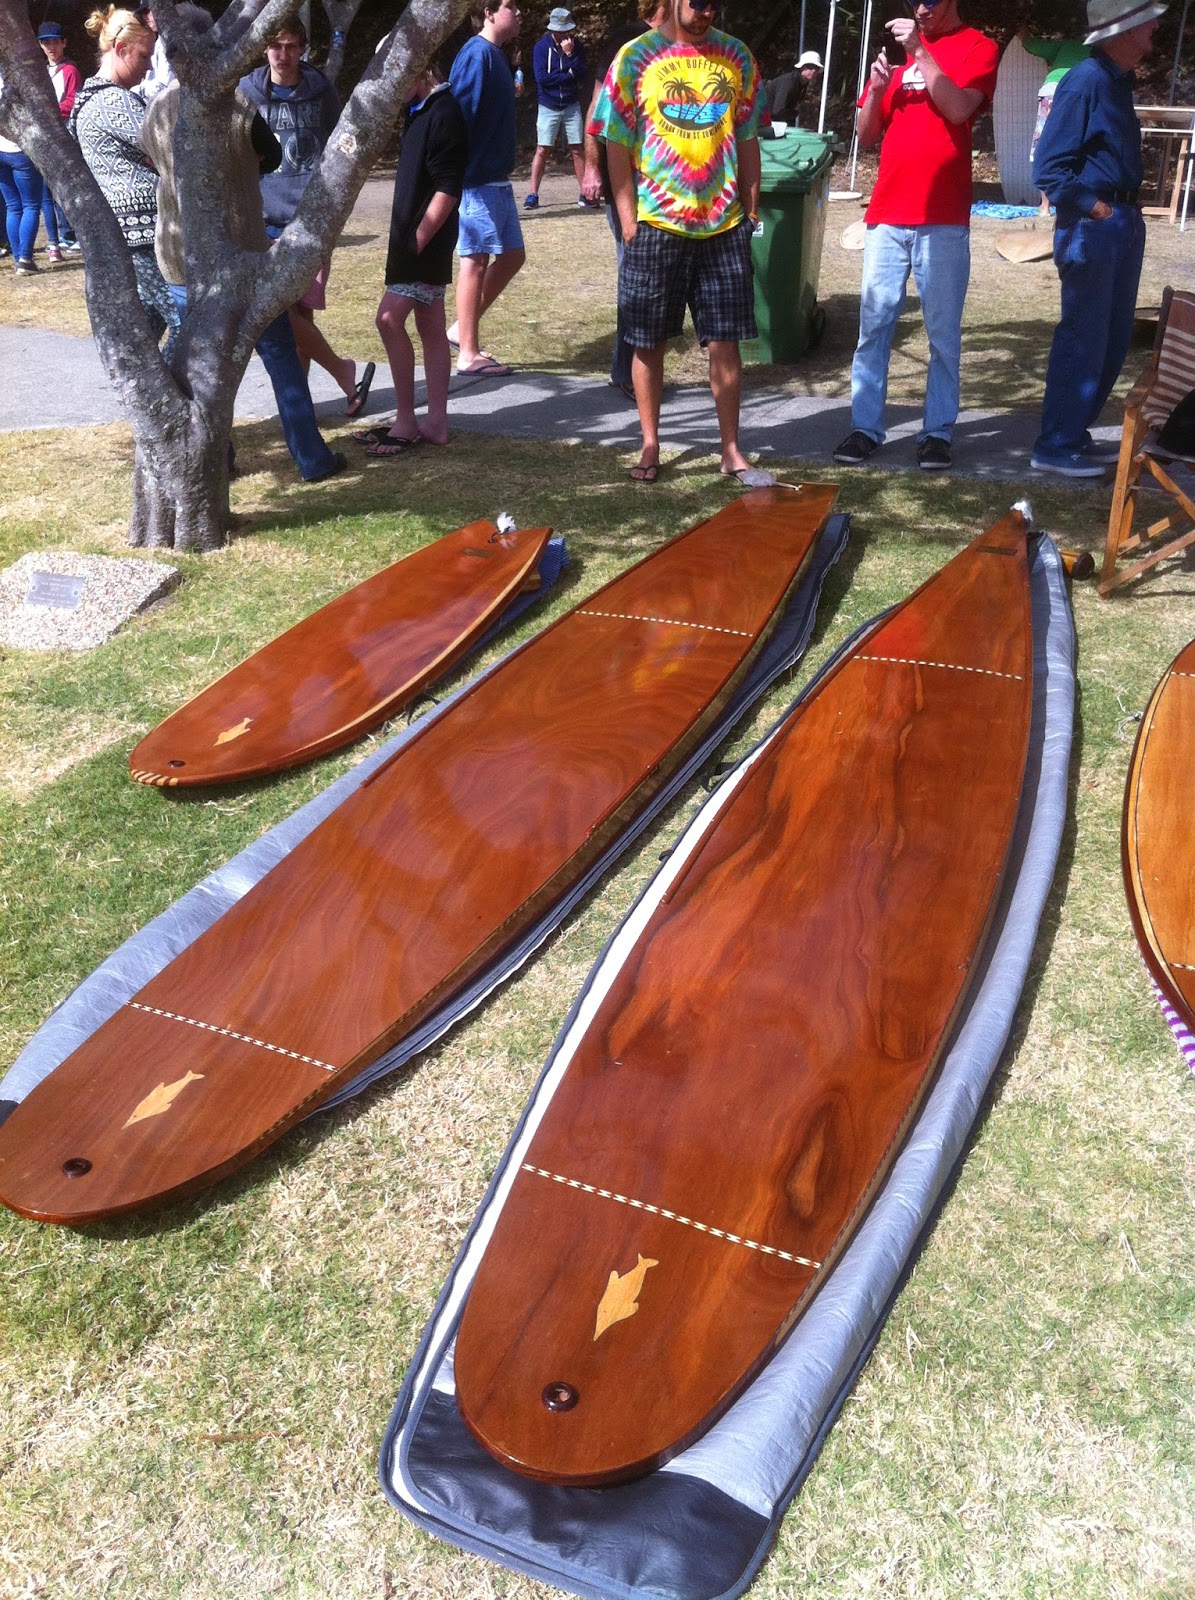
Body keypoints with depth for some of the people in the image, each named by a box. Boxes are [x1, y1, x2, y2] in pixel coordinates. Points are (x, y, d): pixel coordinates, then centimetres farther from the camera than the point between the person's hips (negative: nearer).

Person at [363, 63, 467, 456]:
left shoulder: (444, 114, -15)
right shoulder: (424, 110, 15)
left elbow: (447, 190, -21)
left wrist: (417, 242, -21)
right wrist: (409, 242, 16)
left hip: (426, 239, -10)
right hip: (415, 237, 10)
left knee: (389, 318, -13)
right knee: (430, 326, 9)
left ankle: (405, 422, -6)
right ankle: (436, 423, 13)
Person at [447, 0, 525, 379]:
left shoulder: (496, 54, 16)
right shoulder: (478, 53, -13)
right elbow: (460, 113, -20)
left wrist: (507, 150, 18)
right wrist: (461, 170, -22)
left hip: (497, 178, 10)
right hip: (477, 178, -10)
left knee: (512, 255, 12)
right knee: (475, 260, -5)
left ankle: (462, 329, 20)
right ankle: (469, 354, 1)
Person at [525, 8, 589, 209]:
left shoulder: (577, 46, 1)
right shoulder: (541, 46, -7)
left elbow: (583, 73, -7)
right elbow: (542, 78, -15)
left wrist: (570, 54, -18)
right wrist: (569, 74, -9)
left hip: (571, 105, 2)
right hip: (548, 107, -2)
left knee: (576, 149, 2)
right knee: (542, 150, -3)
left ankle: (584, 193, 6)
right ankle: (533, 194, 0)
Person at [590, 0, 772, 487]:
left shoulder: (736, 56, 8)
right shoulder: (636, 57, 0)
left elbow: (747, 140, 12)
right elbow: (618, 145, -1)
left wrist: (750, 209, 8)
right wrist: (628, 220, -6)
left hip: (724, 224, 2)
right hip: (656, 223, -2)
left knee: (725, 341, 3)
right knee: (649, 341, 5)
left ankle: (731, 450, 12)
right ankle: (650, 445, 18)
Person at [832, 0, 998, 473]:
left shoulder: (977, 47, 4)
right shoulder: (897, 45, 17)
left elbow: (958, 108, -14)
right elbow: (866, 136, 14)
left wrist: (920, 52, -13)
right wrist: (877, 87, -3)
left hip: (943, 219, -4)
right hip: (887, 215, 4)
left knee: (943, 334, 0)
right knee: (874, 326, 2)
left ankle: (938, 432, 4)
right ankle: (865, 427, 6)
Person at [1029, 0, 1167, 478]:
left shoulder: (1118, 81, 14)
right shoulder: (1085, 81, -14)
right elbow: (1049, 169, -18)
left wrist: (1128, 214, 7)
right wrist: (1095, 208, -18)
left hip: (1123, 222, 10)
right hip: (1090, 226, -9)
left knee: (1113, 338, 13)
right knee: (1083, 338, -6)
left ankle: (1074, 433, 22)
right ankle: (1055, 446, 1)